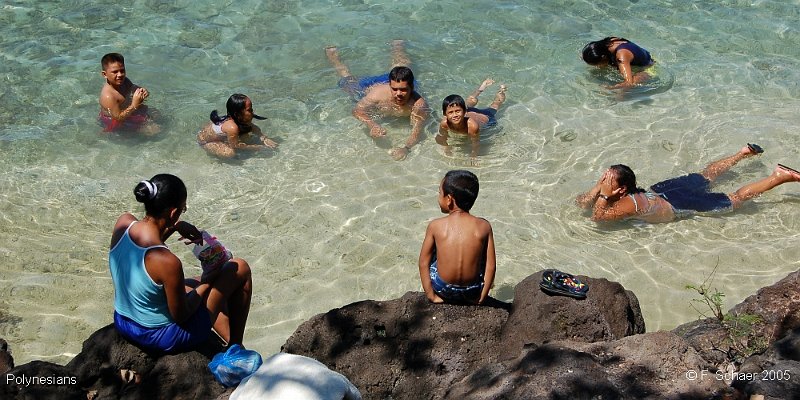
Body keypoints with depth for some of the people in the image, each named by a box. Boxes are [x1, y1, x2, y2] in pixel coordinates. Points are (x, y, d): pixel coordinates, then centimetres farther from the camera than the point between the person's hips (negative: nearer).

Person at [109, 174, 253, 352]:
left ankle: (231, 342, 47)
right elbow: (181, 316, -19)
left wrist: (176, 226, -3)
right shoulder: (168, 262, -35)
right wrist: (207, 279, -6)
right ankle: (236, 349, 23)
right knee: (240, 269, 4)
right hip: (163, 338, -7)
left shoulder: (124, 222, -15)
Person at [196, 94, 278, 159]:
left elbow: (256, 130, -4)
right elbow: (235, 146, -29)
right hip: (205, 141, -8)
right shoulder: (232, 127, -41)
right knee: (230, 153, -34)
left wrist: (264, 139, -23)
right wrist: (258, 147, -26)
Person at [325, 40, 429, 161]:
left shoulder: (419, 104, -49)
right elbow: (357, 111, -41)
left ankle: (398, 45, 68)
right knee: (348, 82, 30)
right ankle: (334, 56, 59)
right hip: (369, 86, -1)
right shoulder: (379, 92, -47)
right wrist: (372, 125, -60)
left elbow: (417, 131, -54)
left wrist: (406, 148, -74)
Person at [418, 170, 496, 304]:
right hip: (472, 292, 1)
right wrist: (481, 299, 1)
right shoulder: (484, 226, -11)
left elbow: (424, 263, -7)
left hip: (442, 289, 0)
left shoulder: (435, 226, -12)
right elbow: (490, 266, -10)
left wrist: (432, 297, 1)